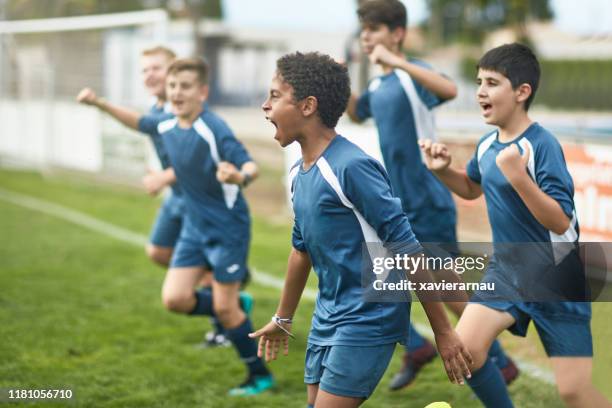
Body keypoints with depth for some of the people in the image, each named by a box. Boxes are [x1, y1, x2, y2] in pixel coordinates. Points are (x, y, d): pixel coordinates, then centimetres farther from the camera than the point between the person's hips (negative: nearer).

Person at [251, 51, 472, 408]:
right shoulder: (300, 172, 6)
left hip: (368, 321, -9)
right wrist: (283, 319, 31)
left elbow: (406, 249, -20)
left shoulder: (351, 166, -21)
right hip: (327, 319, 9)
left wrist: (443, 331, -18)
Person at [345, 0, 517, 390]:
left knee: (448, 294, 0)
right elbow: (356, 113, 32)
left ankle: (500, 364, 18)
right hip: (395, 205, 8)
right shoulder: (378, 85, 9)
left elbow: (449, 90, -38)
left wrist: (397, 61, -41)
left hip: (428, 206, -8)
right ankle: (417, 348, 23)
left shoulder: (412, 73, -15)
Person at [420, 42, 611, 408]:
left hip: (556, 281, -6)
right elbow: (473, 188, 24)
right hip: (507, 271, 7)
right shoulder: (487, 145, 2)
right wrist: (443, 170, 4)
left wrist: (518, 176, -37)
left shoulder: (542, 145, -21)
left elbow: (561, 222, -26)